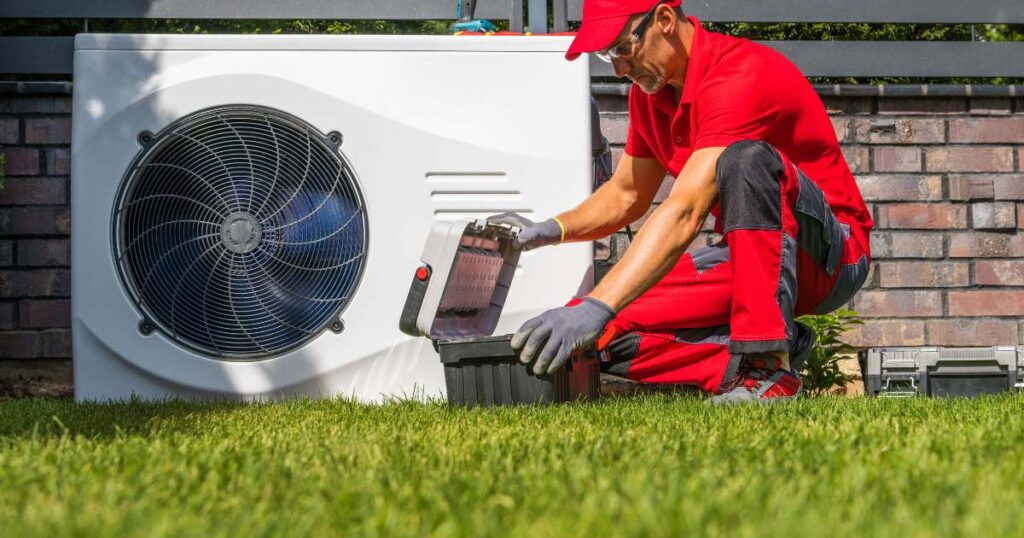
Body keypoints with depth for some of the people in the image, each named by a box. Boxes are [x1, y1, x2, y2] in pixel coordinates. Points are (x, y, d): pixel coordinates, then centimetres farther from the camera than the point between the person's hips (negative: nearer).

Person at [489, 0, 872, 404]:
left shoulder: (741, 75, -24)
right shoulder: (650, 91, 4)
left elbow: (684, 213, -34)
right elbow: (625, 195, 18)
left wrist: (595, 308, -42)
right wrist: (551, 230, -3)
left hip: (830, 253, -7)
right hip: (745, 259, 8)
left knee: (746, 159, -38)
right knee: (606, 332, -11)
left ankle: (768, 361, -34)